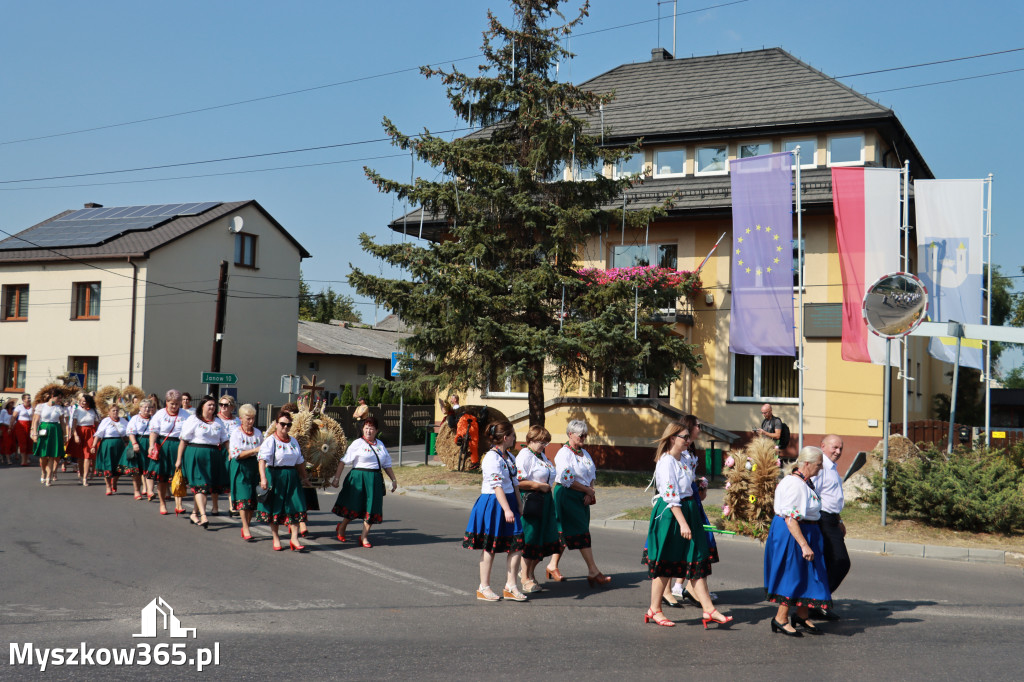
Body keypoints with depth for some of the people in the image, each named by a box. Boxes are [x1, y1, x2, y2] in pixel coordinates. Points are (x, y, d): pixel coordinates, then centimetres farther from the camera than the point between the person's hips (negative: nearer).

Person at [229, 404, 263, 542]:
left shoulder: (258, 433, 9)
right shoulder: (236, 433, -5)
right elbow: (236, 455, -14)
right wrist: (254, 450, -19)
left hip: (255, 467, 4)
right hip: (241, 468, -4)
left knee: (253, 498, 3)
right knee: (244, 497, -10)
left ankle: (246, 527, 14)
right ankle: (246, 529, -7)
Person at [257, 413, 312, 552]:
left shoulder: (294, 441, 12)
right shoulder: (270, 441, -7)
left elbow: (300, 462, 21)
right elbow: (263, 459, -20)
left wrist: (305, 478, 24)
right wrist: (263, 478, -32)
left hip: (291, 477, 4)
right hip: (275, 476, -4)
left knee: (295, 507, -3)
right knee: (275, 508, 5)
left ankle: (294, 539, 1)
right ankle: (276, 539, 19)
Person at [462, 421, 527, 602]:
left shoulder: (509, 457, 12)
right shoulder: (492, 458, -15)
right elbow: (497, 486, -21)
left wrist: (519, 505, 12)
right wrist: (507, 509, -24)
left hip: (509, 502, 8)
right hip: (493, 504, -8)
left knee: (517, 545, 1)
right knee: (489, 547, 2)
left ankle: (510, 586, 9)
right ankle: (484, 588, 14)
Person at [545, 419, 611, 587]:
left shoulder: (584, 453, 14)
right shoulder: (564, 453, -11)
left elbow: (593, 474, 16)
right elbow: (567, 480, -18)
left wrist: (590, 493, -2)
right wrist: (588, 490, -11)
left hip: (582, 497, 8)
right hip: (567, 496, -8)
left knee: (564, 532, 11)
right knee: (581, 532, -9)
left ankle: (552, 566, 21)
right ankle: (593, 571, -9)